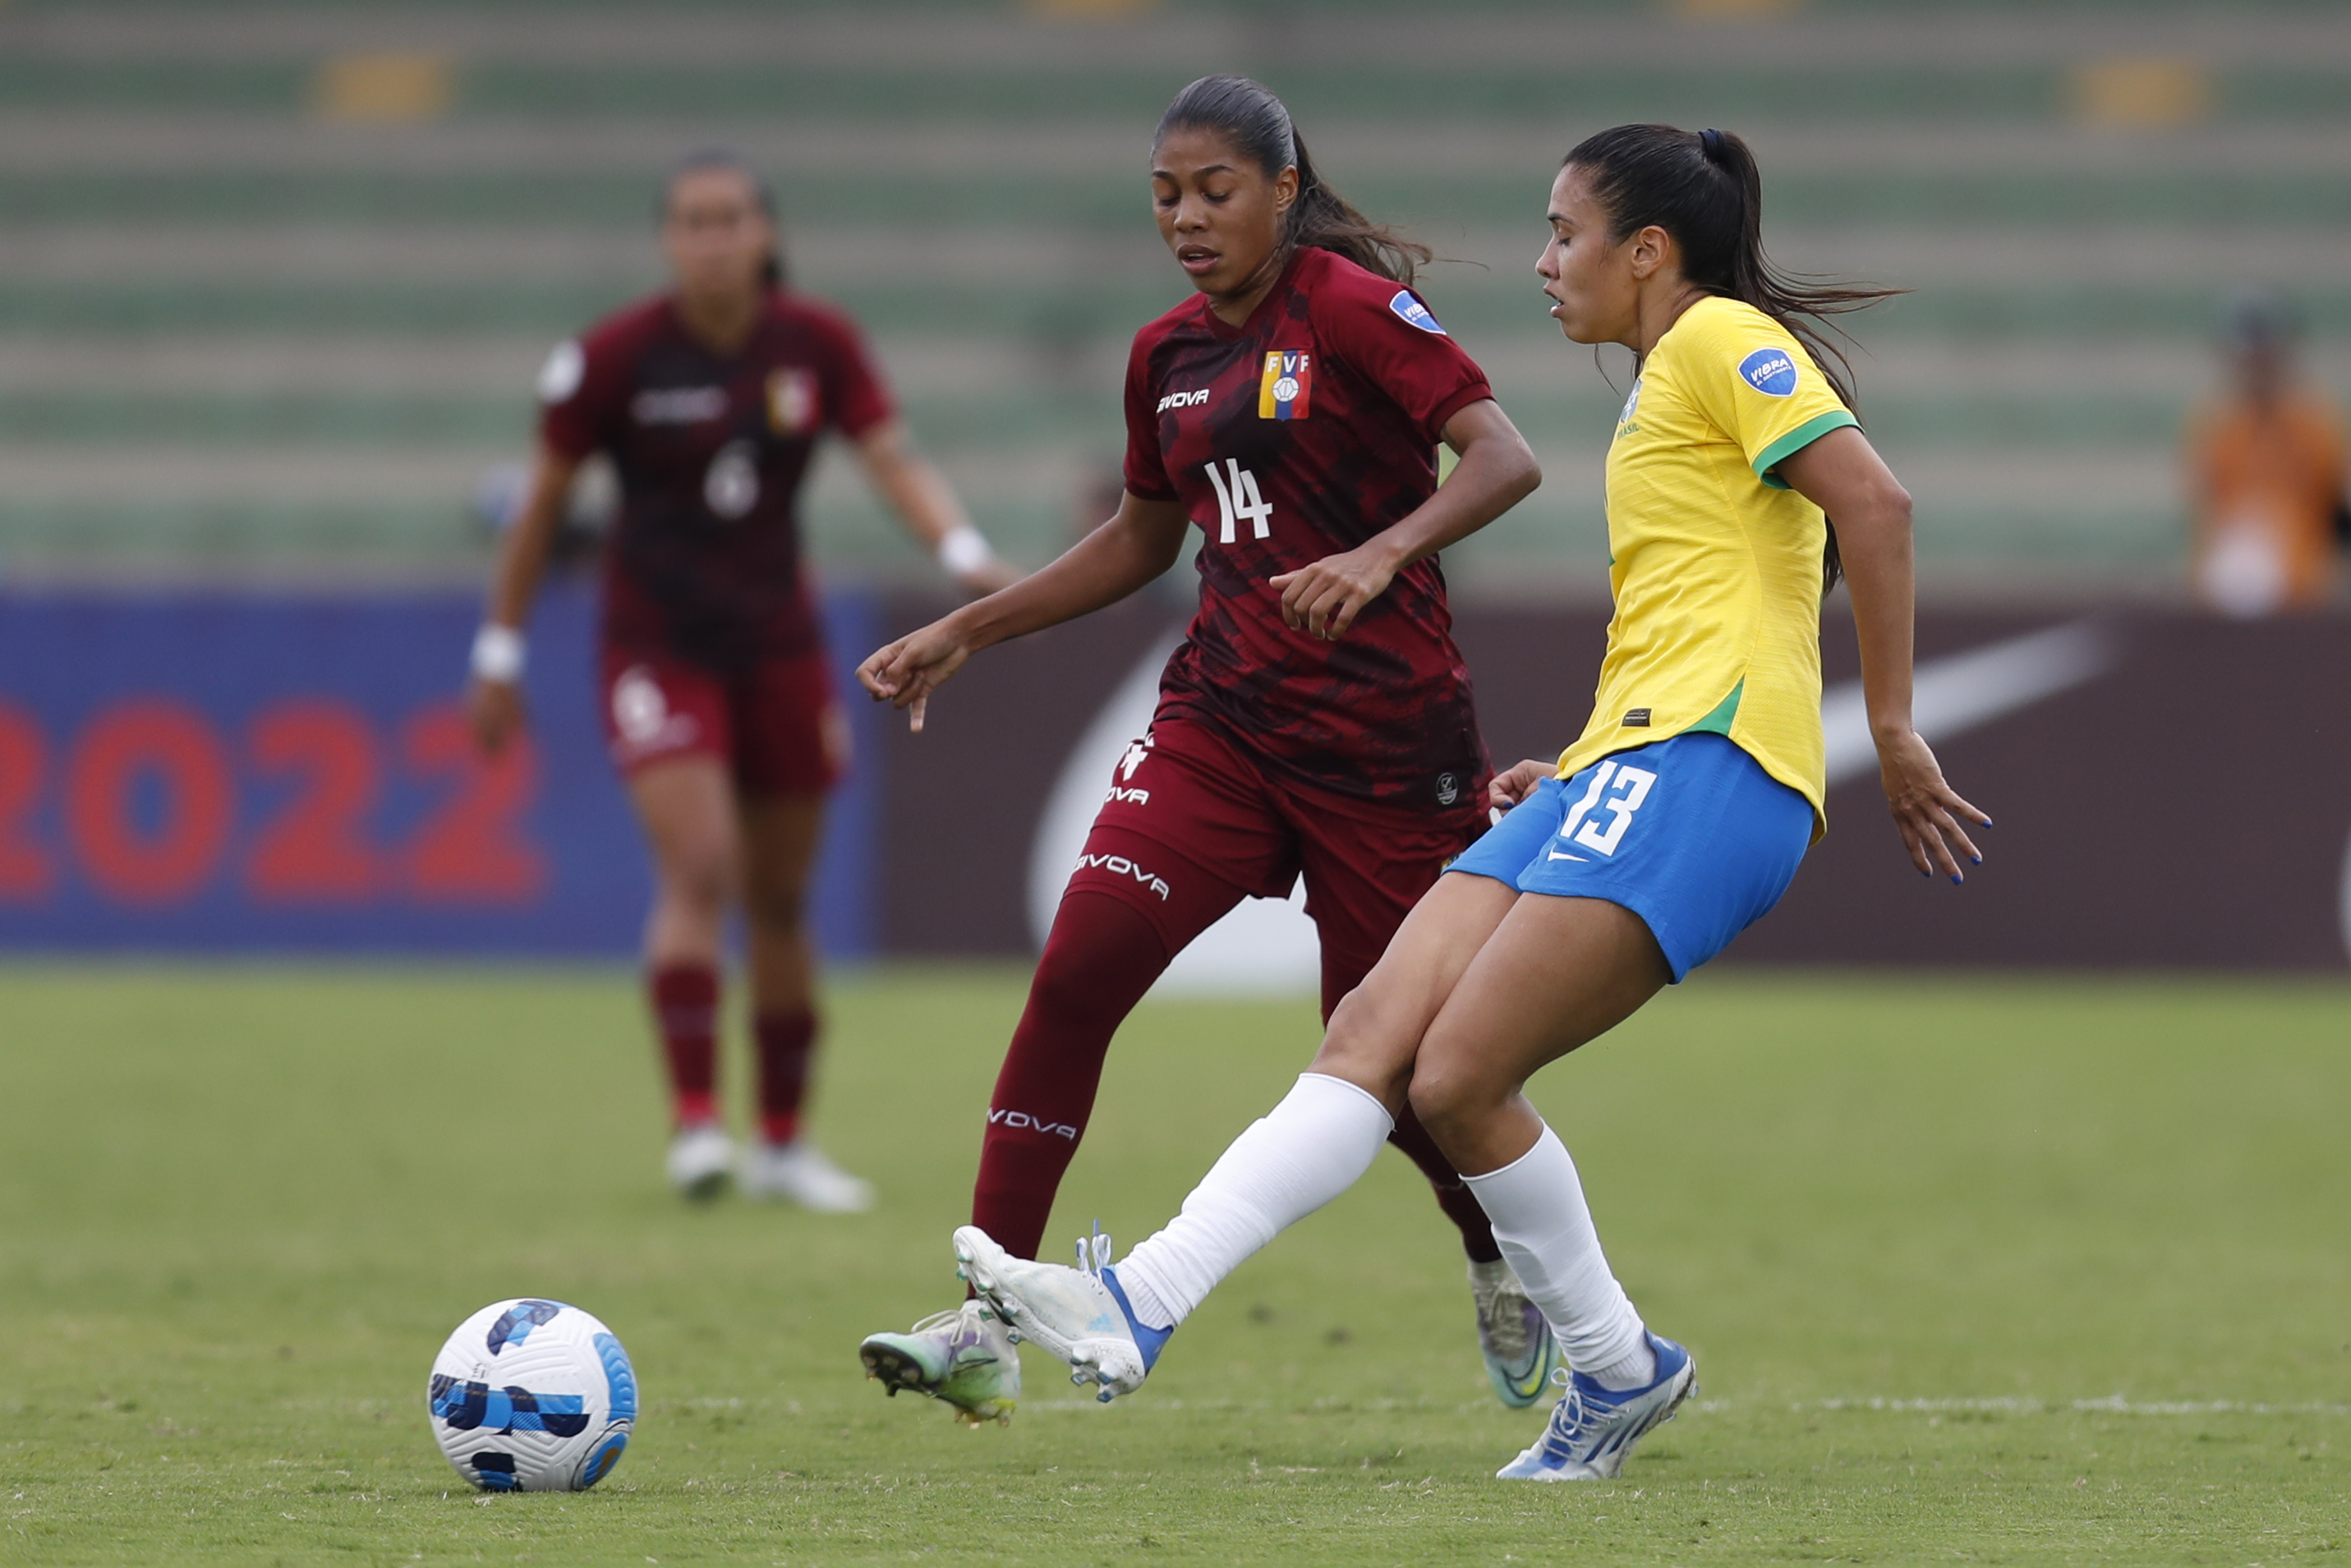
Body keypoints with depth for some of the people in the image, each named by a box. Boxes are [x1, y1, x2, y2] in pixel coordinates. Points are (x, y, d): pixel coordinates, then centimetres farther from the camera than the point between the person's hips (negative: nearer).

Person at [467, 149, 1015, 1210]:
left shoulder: (817, 344, -3)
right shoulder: (615, 357, -11)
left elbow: (893, 463, -10)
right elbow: (544, 503, -3)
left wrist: (965, 553, -29)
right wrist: (500, 653, 0)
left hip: (776, 643, 4)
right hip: (657, 646, -4)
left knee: (781, 901, 8)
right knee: (697, 872, -22)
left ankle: (783, 1144, 19)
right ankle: (695, 1122, -23)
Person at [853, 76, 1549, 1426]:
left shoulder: (1351, 305, -9)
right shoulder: (1170, 355, 11)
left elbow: (1505, 459, -19)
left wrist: (1382, 555, -35)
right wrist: (966, 631, 22)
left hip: (1383, 733, -5)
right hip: (1223, 719, 5)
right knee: (1078, 971, -15)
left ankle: (1508, 1268, 36)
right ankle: (985, 1333, -15)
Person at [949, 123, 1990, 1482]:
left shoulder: (1724, 341, -2)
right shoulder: (1661, 396, 28)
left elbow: (1874, 501, -14)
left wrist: (1894, 731, -15)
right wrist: (1579, 780, 26)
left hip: (1704, 767, -10)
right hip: (1624, 773, 10)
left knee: (1460, 1077, -16)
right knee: (1373, 1038, -5)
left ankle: (1617, 1366, -2)